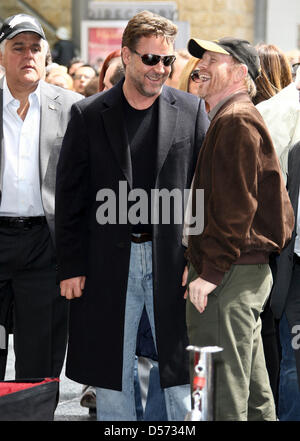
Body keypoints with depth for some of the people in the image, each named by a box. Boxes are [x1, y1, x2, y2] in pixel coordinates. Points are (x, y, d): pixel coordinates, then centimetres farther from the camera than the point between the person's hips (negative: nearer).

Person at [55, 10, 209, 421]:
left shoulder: (191, 111, 2)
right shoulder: (89, 115, 1)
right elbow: (70, 195, 3)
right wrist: (71, 266, -1)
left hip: (173, 259, 0)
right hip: (110, 260, 0)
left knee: (181, 371, 4)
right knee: (111, 372, 9)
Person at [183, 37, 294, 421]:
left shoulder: (235, 121, -12)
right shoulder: (228, 118, 21)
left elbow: (236, 204, -20)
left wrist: (212, 271, -20)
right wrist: (199, 260, 21)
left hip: (230, 275, -11)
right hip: (246, 271, 11)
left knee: (221, 394, -9)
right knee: (253, 392, 16)